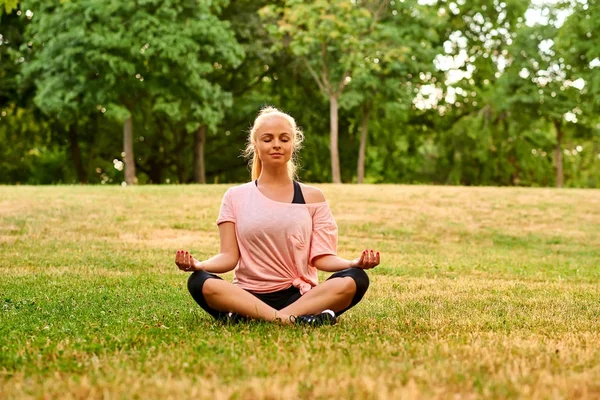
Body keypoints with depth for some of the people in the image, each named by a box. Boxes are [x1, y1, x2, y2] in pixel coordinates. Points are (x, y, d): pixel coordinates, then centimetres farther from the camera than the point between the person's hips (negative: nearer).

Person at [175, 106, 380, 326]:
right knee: (199, 282, -31)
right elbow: (228, 257, 2)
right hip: (247, 296, -1)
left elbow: (321, 257, 3)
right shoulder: (236, 197, 10)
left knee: (354, 280, -28)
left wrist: (354, 263, -18)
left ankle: (246, 317, -34)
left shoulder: (312, 197, 11)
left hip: (299, 296, 1)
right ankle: (292, 319, -38)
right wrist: (197, 265, -19)